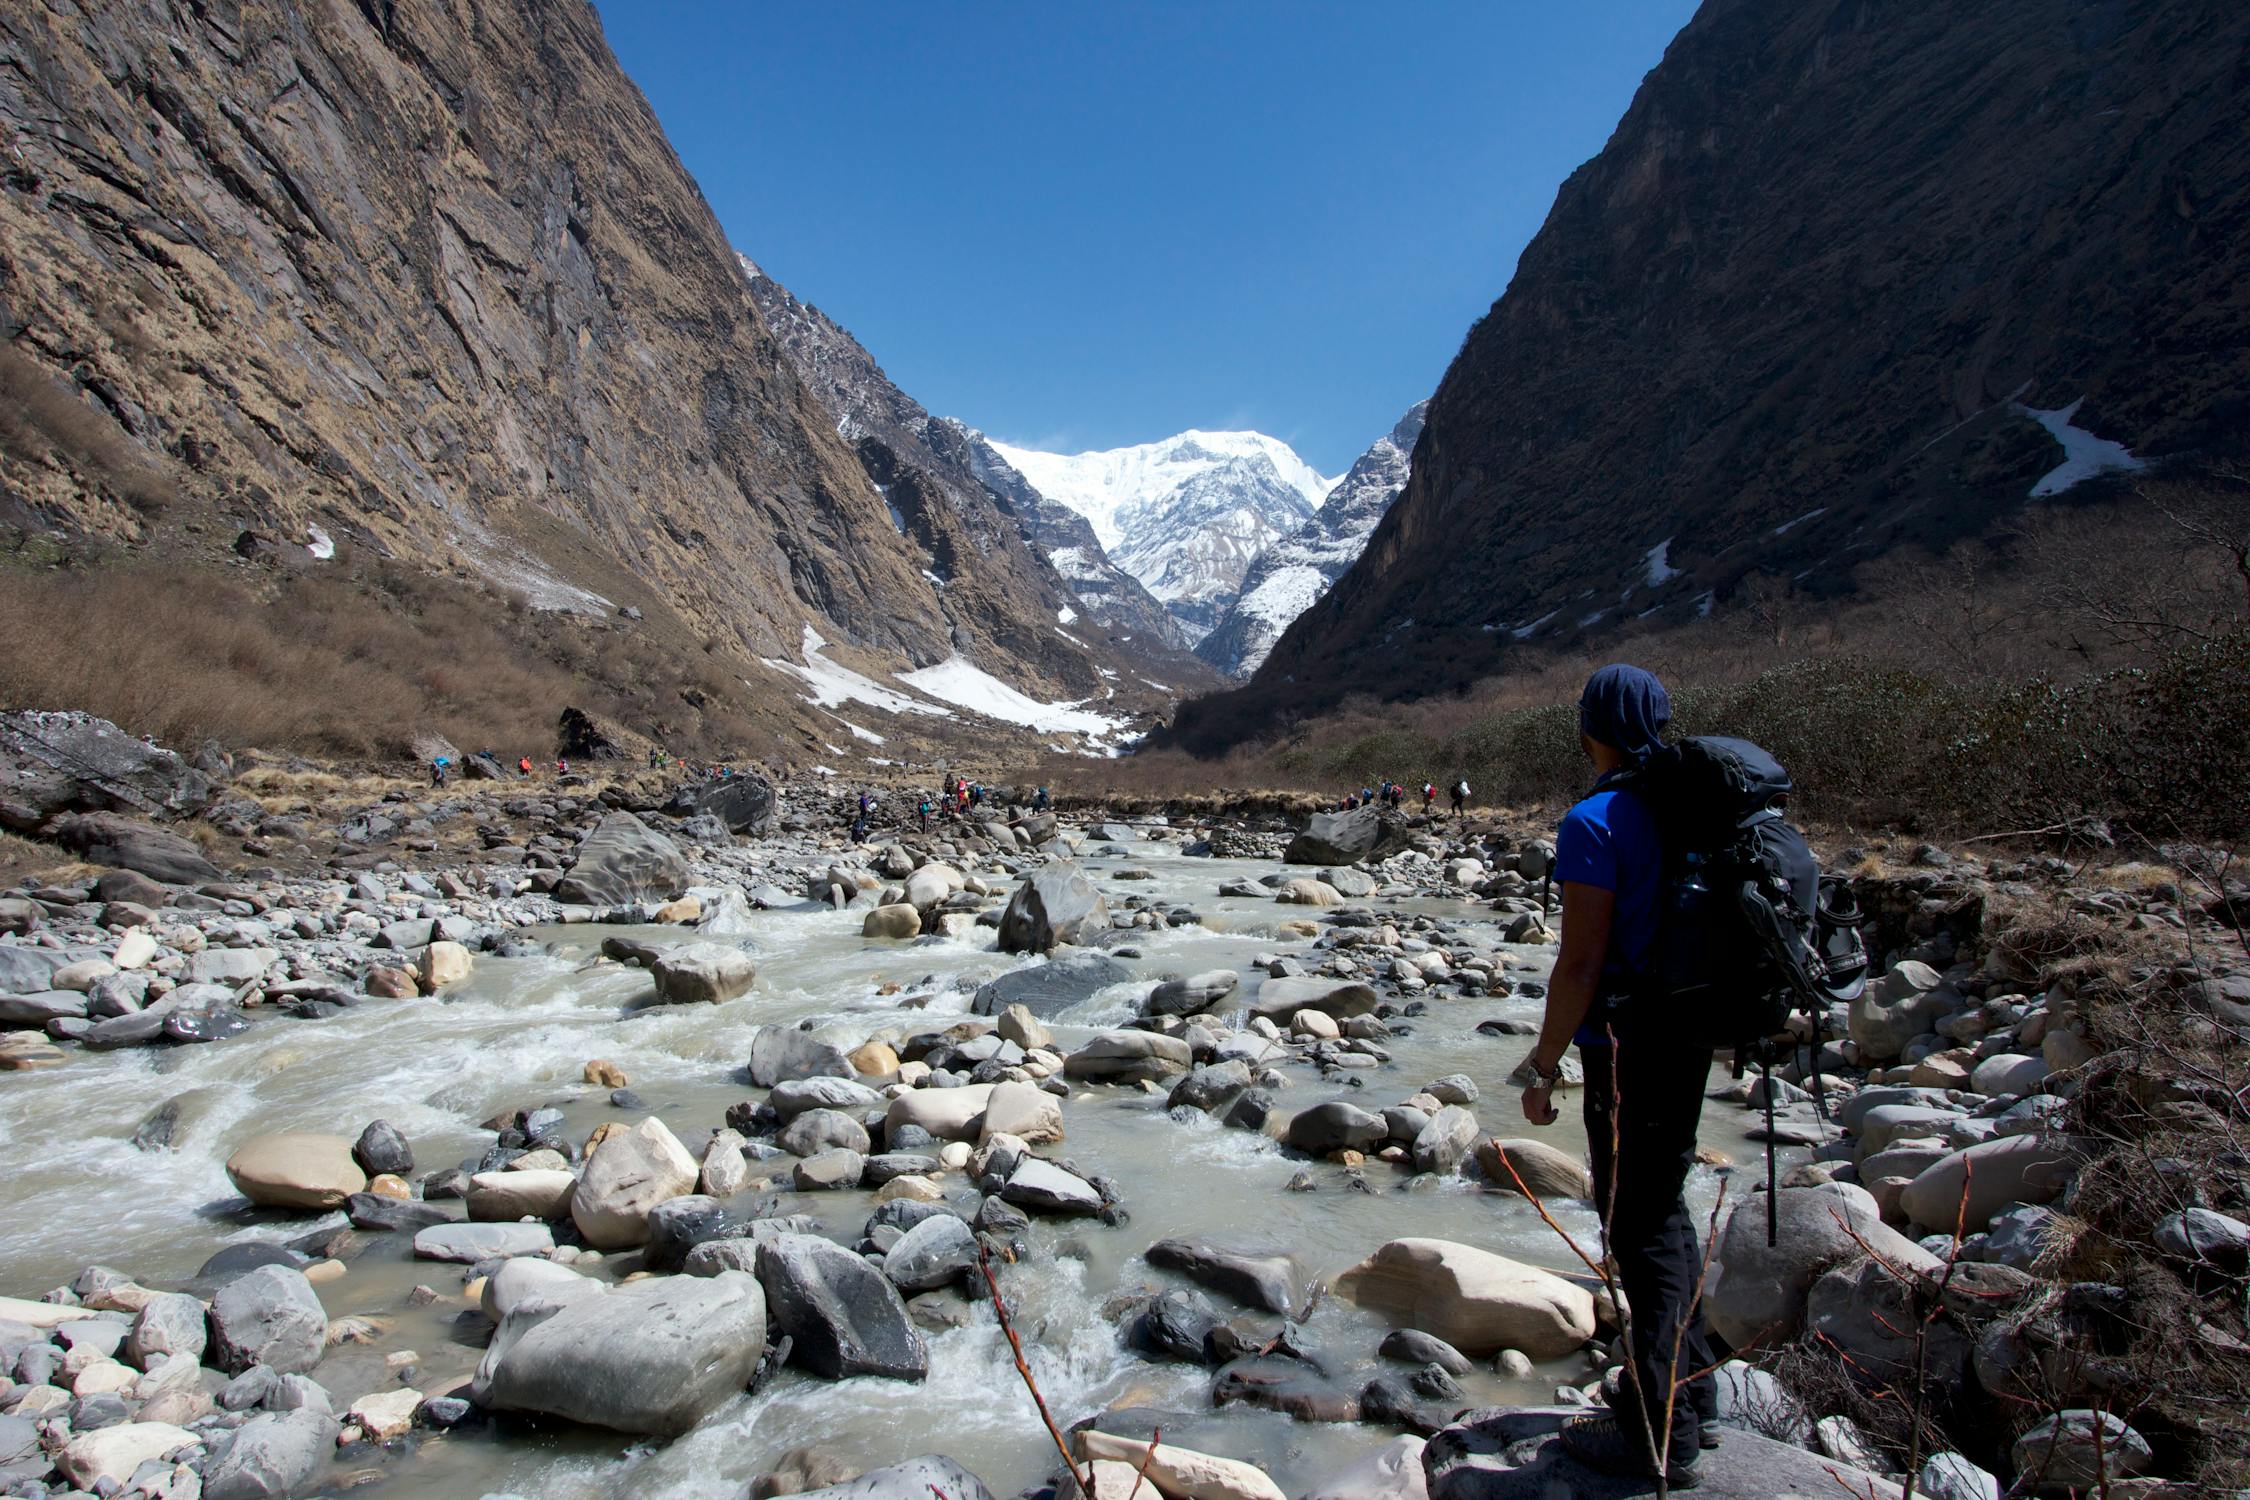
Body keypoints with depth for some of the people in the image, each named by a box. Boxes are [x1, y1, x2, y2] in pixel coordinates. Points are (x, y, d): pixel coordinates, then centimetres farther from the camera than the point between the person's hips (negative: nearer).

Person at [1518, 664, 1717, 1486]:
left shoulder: (1595, 824, -18)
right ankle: (1689, 1399, 35)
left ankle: (1659, 1436, 14)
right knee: (1663, 1211, 21)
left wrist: (1542, 1068, -12)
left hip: (1627, 1047, -9)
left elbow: (1580, 964, -20)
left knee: (1642, 1231, 2)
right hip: (1688, 1036, 9)